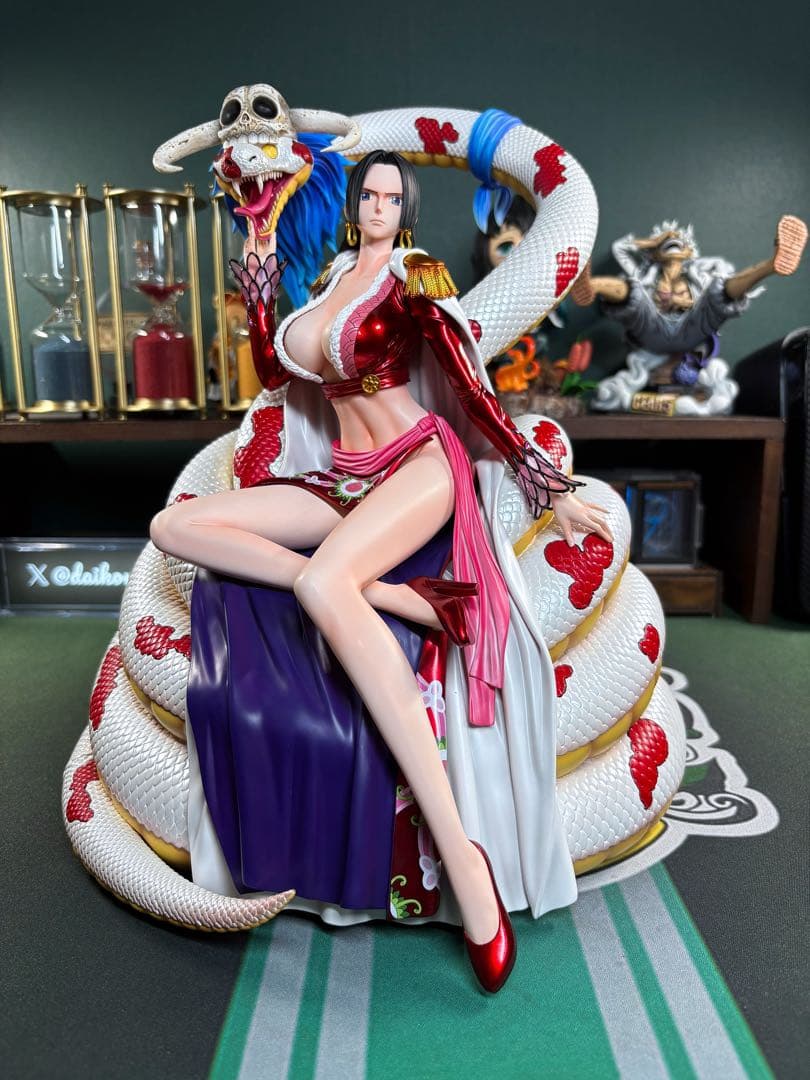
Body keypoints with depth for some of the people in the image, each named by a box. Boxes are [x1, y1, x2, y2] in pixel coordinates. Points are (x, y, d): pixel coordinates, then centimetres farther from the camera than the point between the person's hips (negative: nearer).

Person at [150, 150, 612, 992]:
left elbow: (474, 392, -2)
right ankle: (383, 593, -25)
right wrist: (259, 267, 21)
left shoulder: (416, 278, 1)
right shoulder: (329, 274, 19)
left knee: (323, 584, -39)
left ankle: (461, 854, -39)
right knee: (174, 526, -10)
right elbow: (273, 371, 25)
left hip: (419, 463, -6)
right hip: (345, 480, 7)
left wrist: (551, 488, -5)